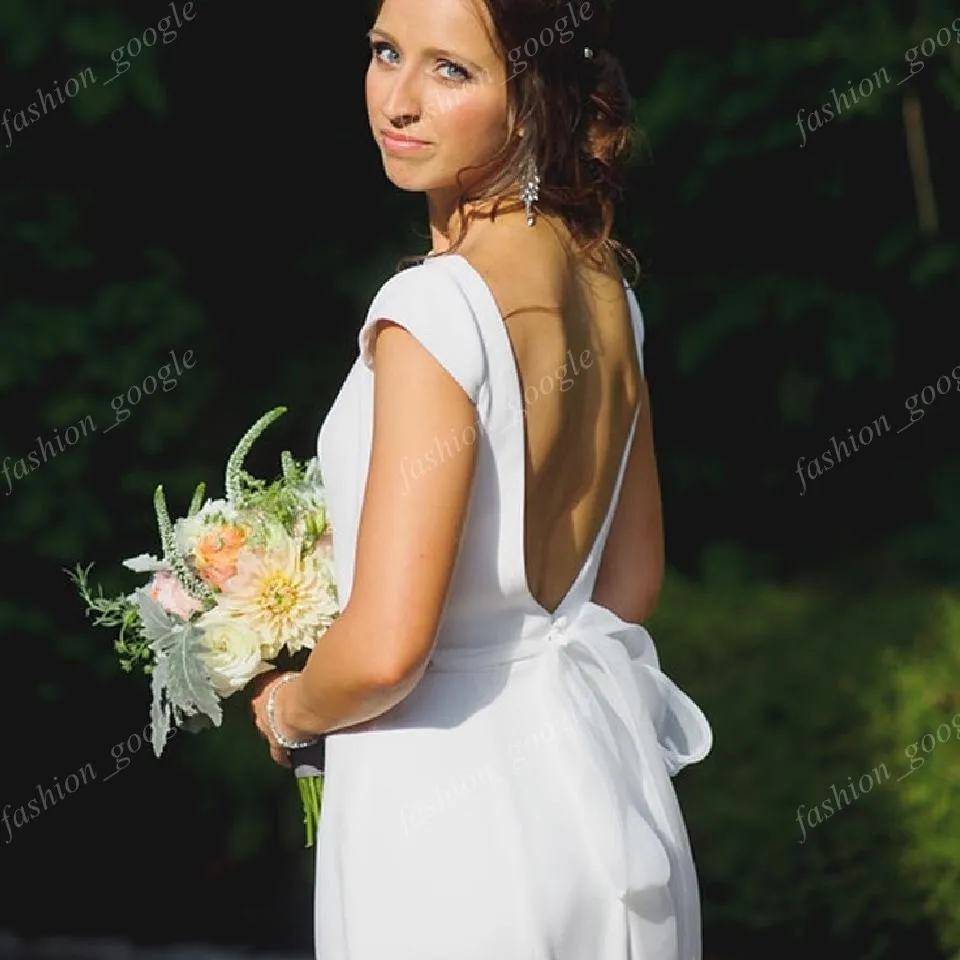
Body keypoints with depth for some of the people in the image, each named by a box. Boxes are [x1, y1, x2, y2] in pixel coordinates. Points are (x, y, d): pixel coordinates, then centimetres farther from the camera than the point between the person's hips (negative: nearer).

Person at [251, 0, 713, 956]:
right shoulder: (605, 285, 3)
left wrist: (291, 708, -5)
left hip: (446, 809, -8)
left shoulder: (434, 310, -21)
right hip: (606, 784, 8)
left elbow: (384, 649, -25)